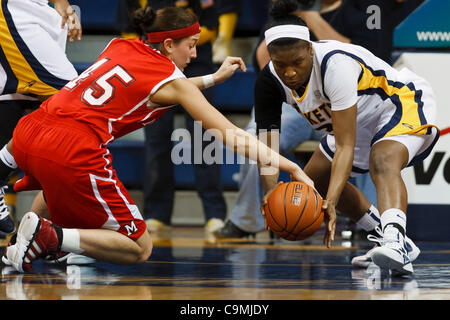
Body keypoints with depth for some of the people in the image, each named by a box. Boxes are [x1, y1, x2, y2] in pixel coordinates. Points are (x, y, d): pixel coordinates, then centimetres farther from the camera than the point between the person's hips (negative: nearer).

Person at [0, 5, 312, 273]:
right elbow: (232, 136, 2)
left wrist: (214, 78, 42)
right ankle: (49, 236, -12)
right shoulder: (172, 80, 3)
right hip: (73, 156, -7)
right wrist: (290, 167, 3)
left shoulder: (120, 46, 20)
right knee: (140, 249, 5)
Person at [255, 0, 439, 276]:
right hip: (358, 122, 9)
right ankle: (388, 235, 24)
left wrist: (330, 203, -49)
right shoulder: (269, 82, -18)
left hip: (405, 102, -9)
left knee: (383, 161, -37)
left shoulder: (335, 64, -37)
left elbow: (345, 147, -38)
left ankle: (396, 244, -56)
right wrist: (272, 192, -37)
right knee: (314, 181, 16)